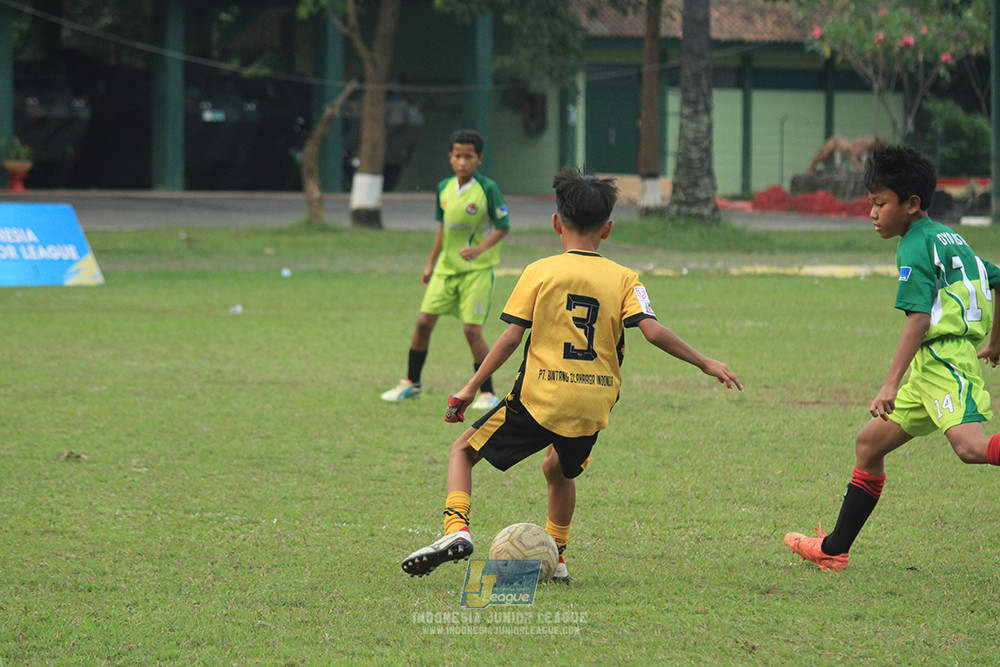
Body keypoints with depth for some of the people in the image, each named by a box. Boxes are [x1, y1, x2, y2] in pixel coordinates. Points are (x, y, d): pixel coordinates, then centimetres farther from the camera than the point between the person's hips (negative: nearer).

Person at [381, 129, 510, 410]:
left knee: (472, 329, -12)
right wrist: (430, 264, 20)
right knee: (424, 321, 4)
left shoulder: (487, 189, -14)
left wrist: (479, 248, -24)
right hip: (447, 267, 6)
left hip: (477, 269, -6)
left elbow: (503, 227, -9)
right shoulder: (444, 188, 4)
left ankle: (487, 393, 1)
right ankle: (412, 383, 22)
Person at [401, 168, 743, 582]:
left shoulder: (540, 272, 1)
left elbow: (511, 336, -4)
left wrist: (471, 388, 3)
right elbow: (652, 331, -7)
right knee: (559, 470, 32)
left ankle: (457, 531, -10)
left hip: (539, 397, -3)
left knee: (463, 451, 12)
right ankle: (555, 559, 28)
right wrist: (706, 364, 2)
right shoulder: (623, 279, 4)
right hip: (593, 408, 3)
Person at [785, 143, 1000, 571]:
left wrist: (891, 384, -24)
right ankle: (834, 549, 22)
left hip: (944, 359, -10)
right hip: (930, 370, 10)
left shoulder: (915, 247, -9)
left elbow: (919, 318, -20)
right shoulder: (948, 238, 20)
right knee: (869, 444, 15)